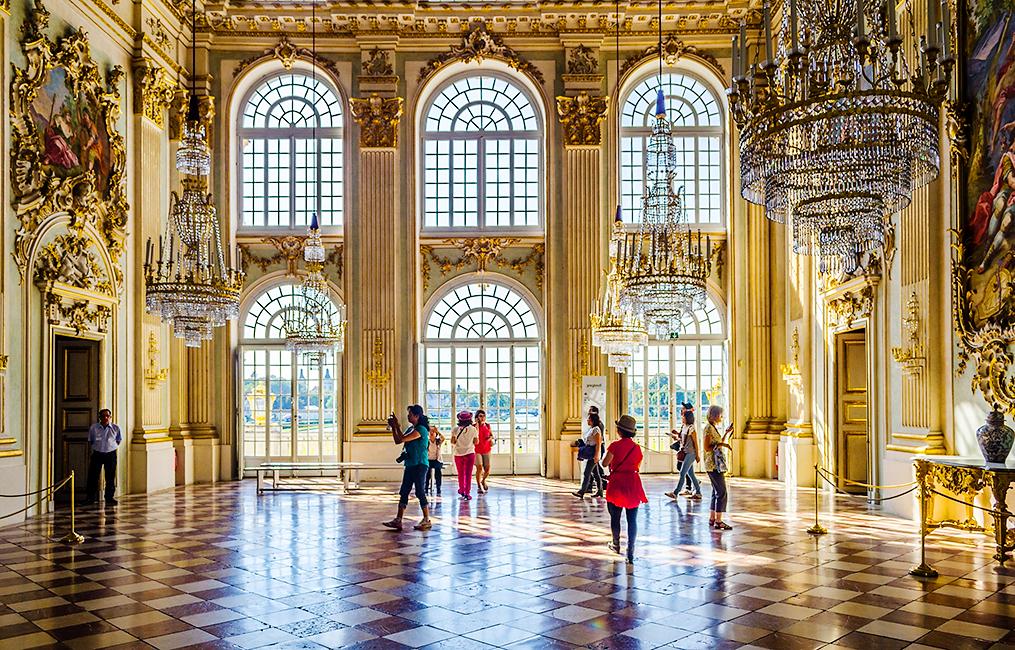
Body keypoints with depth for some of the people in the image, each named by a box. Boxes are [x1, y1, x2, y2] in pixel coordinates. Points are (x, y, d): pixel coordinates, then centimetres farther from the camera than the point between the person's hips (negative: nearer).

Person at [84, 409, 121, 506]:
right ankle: (90, 497, 10)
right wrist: (96, 447, 5)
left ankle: (109, 497, 13)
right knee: (93, 476, -1)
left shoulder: (116, 428, -1)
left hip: (110, 454, 0)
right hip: (97, 454, 0)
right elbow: (90, 441, 12)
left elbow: (118, 441, 13)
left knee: (110, 477, 3)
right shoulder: (93, 428, -1)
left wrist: (111, 447, 6)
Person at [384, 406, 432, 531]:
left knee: (420, 492, -3)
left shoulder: (421, 429, -14)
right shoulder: (411, 429, 14)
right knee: (403, 492, 5)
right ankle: (398, 521, 7)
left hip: (420, 465, -9)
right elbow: (397, 441, 16)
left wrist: (397, 425, -13)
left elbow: (402, 439, -22)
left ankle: (427, 520, 8)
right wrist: (393, 428, 6)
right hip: (409, 464, 9)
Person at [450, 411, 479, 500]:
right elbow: (476, 442, -1)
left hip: (458, 454, 1)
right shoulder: (473, 429, -7)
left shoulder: (455, 430, -6)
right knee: (468, 473, 2)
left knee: (460, 473, 15)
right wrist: (477, 433, 12)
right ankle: (467, 493, -1)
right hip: (469, 453, -1)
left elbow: (452, 442, -2)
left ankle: (462, 490, 26)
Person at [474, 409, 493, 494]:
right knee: (479, 468, -14)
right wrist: (477, 424, -18)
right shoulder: (474, 426, -5)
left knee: (487, 470, 2)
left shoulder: (487, 426, 6)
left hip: (487, 450, 3)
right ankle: (479, 486, 3)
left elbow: (492, 435, 19)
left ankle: (483, 481, 33)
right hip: (477, 450, -3)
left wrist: (490, 438, -3)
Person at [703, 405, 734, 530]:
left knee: (717, 492, 13)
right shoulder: (709, 428, -13)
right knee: (722, 493, -10)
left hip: (716, 465, 10)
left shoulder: (713, 428, 17)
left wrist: (727, 433, 24)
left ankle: (712, 519, 18)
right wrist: (722, 445, -20)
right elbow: (707, 448, -18)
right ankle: (718, 521, -7)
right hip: (713, 465, -10)